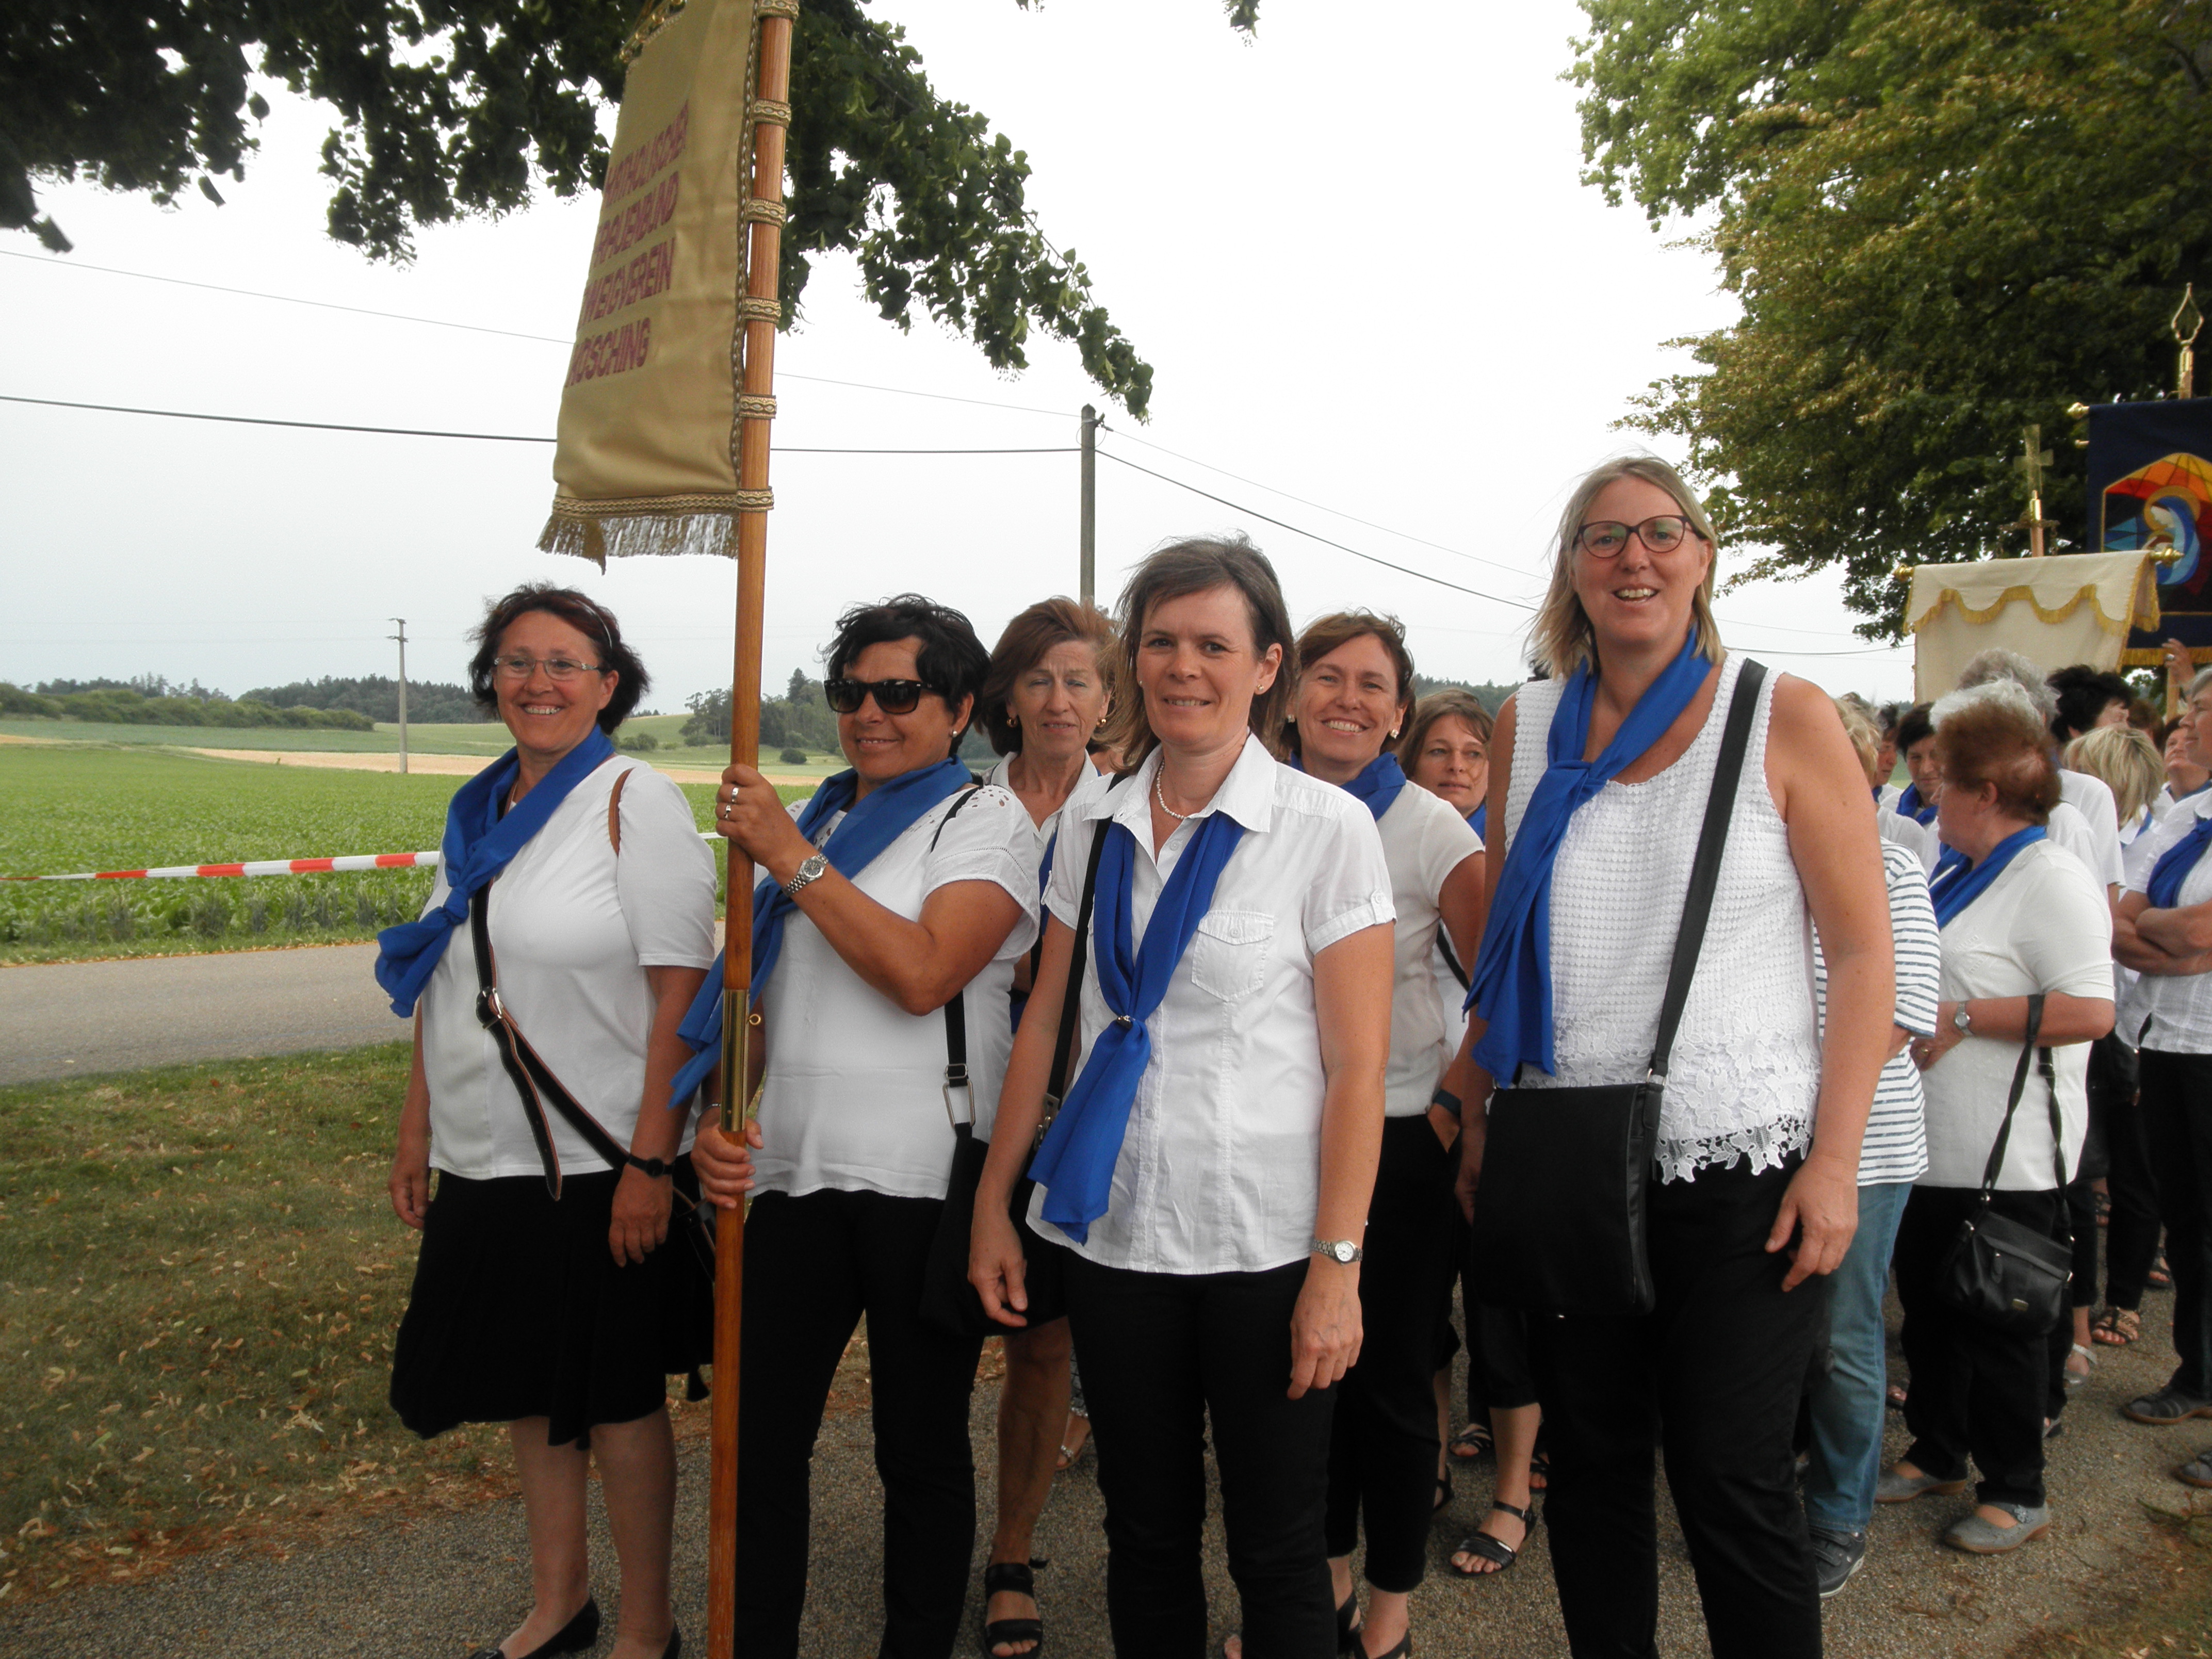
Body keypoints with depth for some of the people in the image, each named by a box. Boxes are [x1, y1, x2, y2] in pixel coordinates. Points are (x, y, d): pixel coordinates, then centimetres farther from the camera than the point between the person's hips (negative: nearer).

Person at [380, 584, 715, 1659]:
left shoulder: (635, 803, -12)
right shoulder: (479, 810, 9)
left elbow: (683, 993, -17)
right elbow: (444, 988, 16)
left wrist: (651, 1163, -20)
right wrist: (417, 1130, 13)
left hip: (599, 1166, -6)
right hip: (488, 1164, 7)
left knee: (616, 1399, 6)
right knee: (528, 1388, 18)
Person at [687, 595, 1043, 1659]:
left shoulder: (989, 821, -3)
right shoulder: (810, 823, 15)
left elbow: (923, 974, -19)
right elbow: (753, 993, 18)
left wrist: (791, 858, -17)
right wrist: (716, 1118, 3)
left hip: (926, 1181, -5)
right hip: (794, 1171, 5)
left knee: (921, 1444, 9)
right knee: (760, 1436, 10)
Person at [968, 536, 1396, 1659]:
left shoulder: (1326, 827, -8)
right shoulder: (1093, 831, 5)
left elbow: (1358, 1064, -10)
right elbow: (1046, 1021, 10)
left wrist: (1337, 1267, -13)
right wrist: (992, 1203, 8)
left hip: (1265, 1243, -4)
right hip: (1115, 1231, 4)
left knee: (1276, 1547, 10)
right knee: (1144, 1534, 17)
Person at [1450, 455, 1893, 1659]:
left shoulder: (1784, 720, -3)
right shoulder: (1527, 726, 7)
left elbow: (1864, 952, -4)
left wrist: (1835, 1158, -11)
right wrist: (1478, 1124, 10)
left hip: (1741, 1167, -3)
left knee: (1733, 1485, 4)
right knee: (1589, 1466, 14)